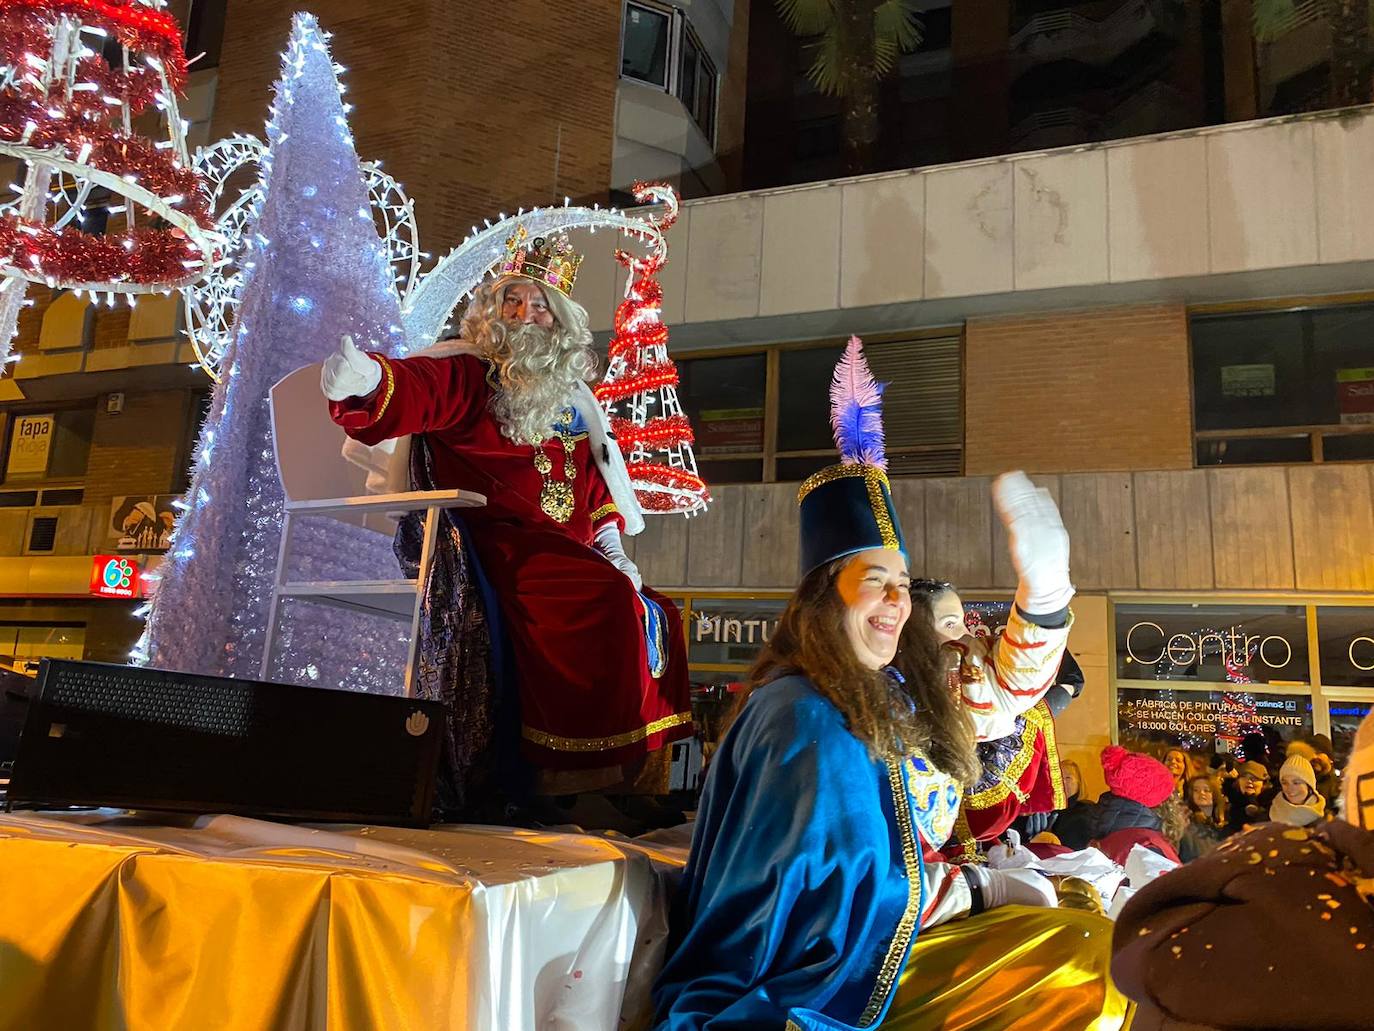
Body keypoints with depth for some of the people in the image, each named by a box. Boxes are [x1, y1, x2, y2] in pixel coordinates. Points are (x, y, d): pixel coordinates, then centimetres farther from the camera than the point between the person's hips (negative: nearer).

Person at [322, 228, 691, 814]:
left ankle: (641, 775, 6)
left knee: (652, 615, 1)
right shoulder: (466, 375, 1)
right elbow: (412, 387, -19)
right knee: (606, 601, -28)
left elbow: (596, 481, 23)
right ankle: (562, 770, -22)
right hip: (495, 543, -7)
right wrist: (363, 378, -42)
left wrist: (611, 543, 8)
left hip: (567, 551, 7)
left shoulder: (571, 399, 20)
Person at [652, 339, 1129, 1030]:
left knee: (1088, 934, 7)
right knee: (1090, 955, -11)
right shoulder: (807, 719, -22)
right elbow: (839, 893, -23)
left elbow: (1006, 695, 14)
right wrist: (974, 890, -10)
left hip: (879, 946, 8)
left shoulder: (899, 693, 2)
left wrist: (1043, 585, -1)